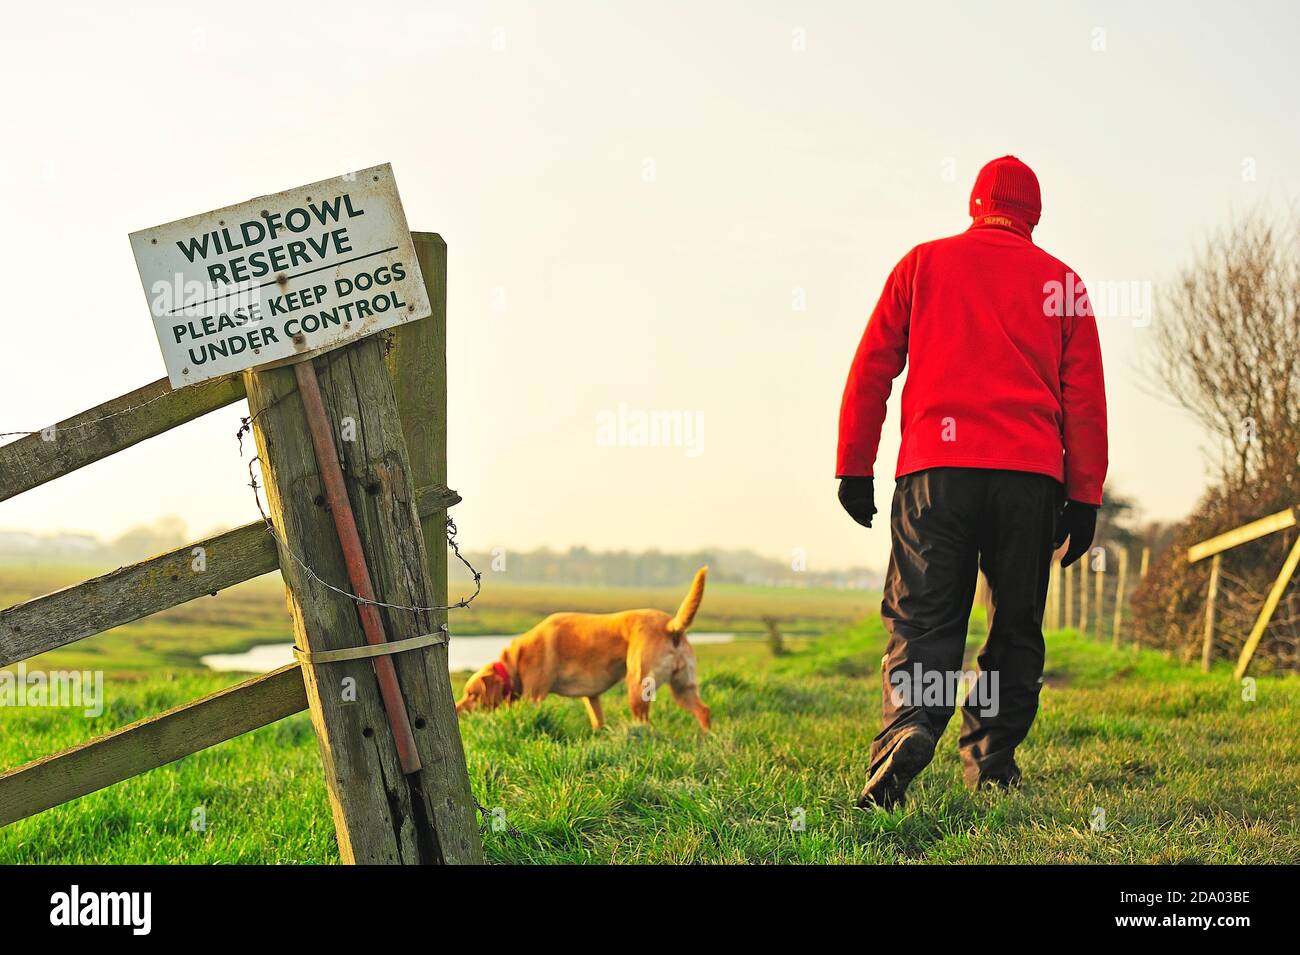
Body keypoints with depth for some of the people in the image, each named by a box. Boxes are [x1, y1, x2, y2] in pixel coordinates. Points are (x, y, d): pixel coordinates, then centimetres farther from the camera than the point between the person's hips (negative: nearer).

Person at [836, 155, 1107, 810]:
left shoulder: (925, 263, 13)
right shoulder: (1060, 281, 14)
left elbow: (871, 369, 9)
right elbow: (1084, 397, 8)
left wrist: (854, 468, 11)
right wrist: (1084, 498, 9)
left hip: (934, 468, 0)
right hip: (1031, 475, 1)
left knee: (922, 620, -2)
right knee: (1016, 628, 10)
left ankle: (909, 725, -27)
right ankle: (991, 762, 6)